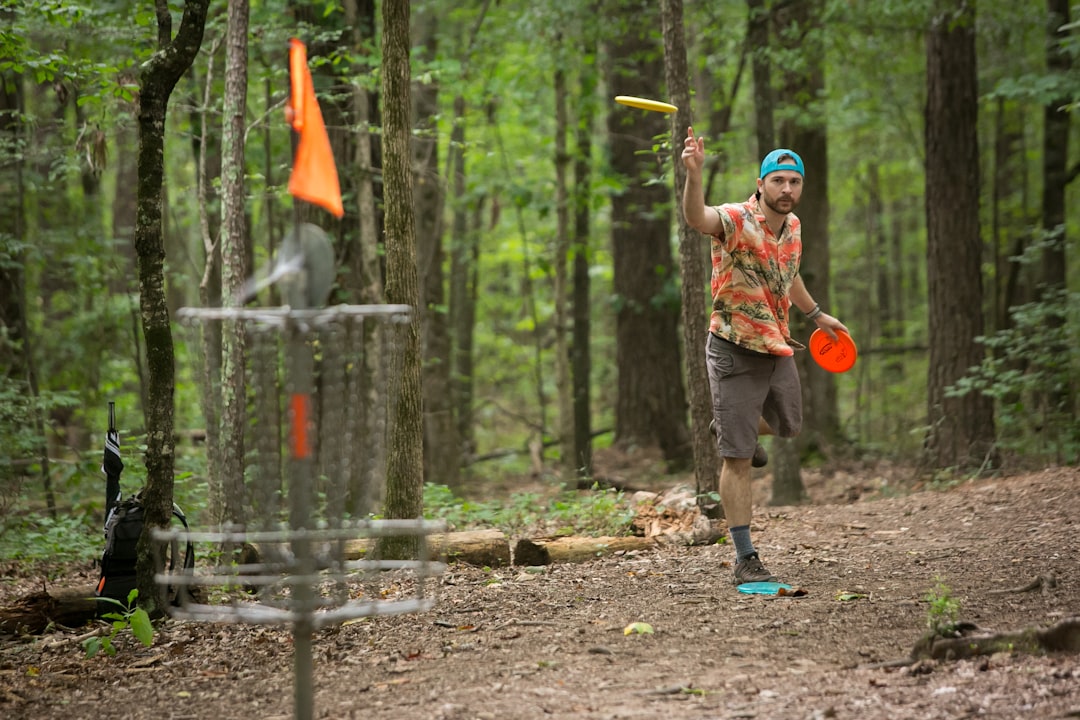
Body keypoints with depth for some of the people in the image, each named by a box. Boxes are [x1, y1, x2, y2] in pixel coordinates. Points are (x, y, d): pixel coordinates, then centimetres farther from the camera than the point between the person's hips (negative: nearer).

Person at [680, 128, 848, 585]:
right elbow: (697, 219, -43)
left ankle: (732, 427, 59)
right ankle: (745, 560, -1)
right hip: (735, 352, -7)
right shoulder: (736, 221, -19)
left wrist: (815, 314, 37)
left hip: (777, 347, 7)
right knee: (737, 461, -5)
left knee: (788, 426, 27)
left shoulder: (792, 225, 4)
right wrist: (694, 174, -61)